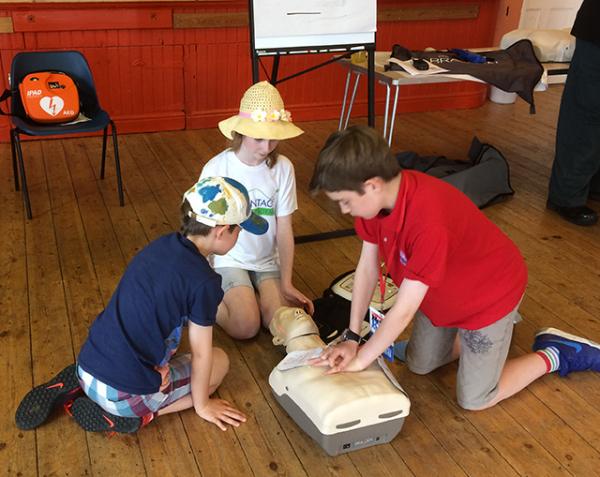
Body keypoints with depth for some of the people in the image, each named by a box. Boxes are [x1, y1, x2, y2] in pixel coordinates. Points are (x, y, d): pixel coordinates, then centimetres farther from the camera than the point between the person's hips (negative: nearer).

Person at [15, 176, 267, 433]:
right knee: (219, 361, 13)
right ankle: (140, 413, -2)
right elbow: (200, 354, -6)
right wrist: (202, 405, 10)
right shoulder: (204, 281, -17)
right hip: (123, 392, -6)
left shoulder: (162, 245, 3)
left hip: (87, 367, 6)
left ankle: (75, 385, 15)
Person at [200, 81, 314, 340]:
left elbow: (284, 229, -7)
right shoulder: (216, 169, -16)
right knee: (246, 327, -19)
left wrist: (286, 283, -11)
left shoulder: (282, 168, -10)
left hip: (268, 260, 3)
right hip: (229, 259, -2)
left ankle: (250, 296, 15)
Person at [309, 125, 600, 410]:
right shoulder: (376, 197, -20)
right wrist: (351, 337, -10)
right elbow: (367, 266, -9)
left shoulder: (429, 225, -44)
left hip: (491, 291, -7)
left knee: (473, 399, 5)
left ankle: (554, 356, 22)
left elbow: (403, 311, -34)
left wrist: (360, 360, -21)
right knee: (419, 366, 20)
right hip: (444, 292, 7)